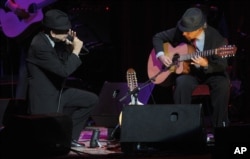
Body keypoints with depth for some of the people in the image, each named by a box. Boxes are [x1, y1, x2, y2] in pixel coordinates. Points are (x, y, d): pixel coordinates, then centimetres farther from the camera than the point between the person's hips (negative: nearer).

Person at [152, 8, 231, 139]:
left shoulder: (215, 38, -20)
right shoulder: (179, 31, -11)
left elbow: (222, 65, -19)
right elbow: (158, 37, 2)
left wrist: (206, 64, -39)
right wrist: (161, 55, -16)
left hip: (211, 72, -2)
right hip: (187, 71, 2)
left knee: (222, 84, -33)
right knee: (182, 83, -33)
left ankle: (219, 127, -21)